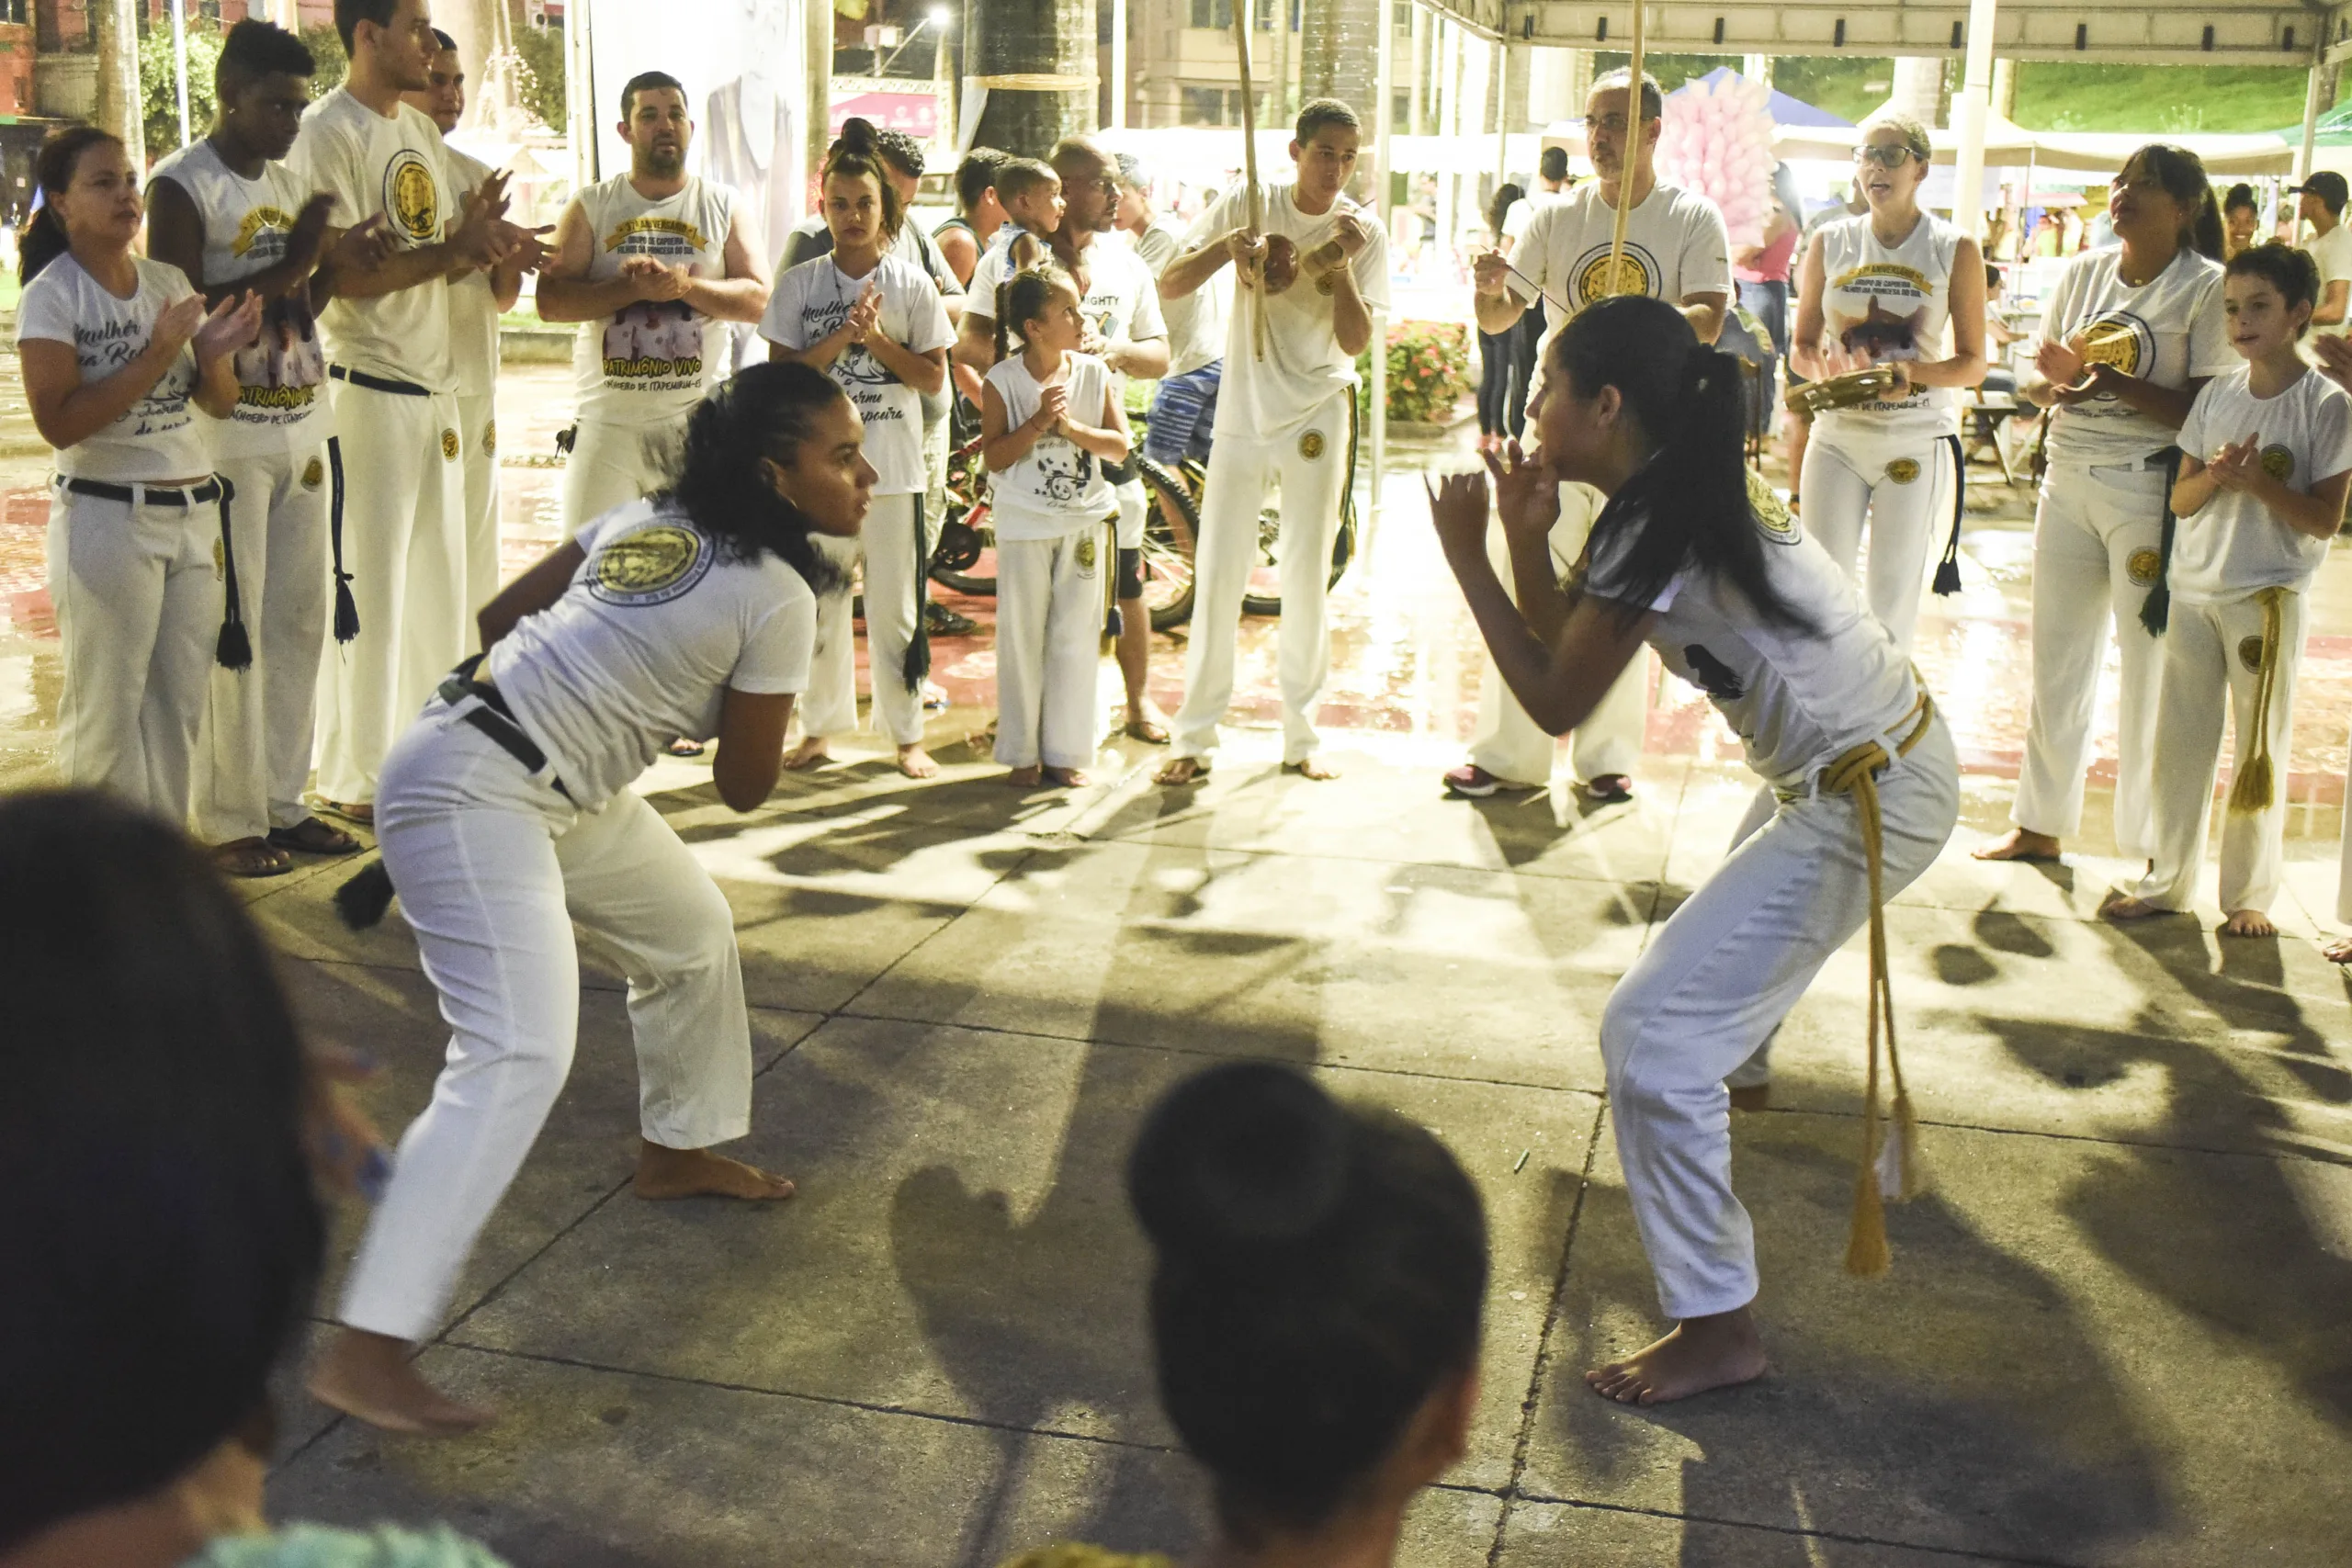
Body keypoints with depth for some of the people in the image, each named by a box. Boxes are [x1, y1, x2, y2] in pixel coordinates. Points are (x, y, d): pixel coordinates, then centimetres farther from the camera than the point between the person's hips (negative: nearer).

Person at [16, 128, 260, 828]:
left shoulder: (170, 281, 8)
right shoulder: (52, 296, -8)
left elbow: (220, 402, 11)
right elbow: (59, 421, -17)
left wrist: (215, 352, -11)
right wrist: (157, 355, -20)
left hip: (195, 511, 6)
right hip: (107, 516, -5)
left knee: (180, 701, 9)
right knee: (107, 707, 2)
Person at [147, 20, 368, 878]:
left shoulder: (290, 182, 14)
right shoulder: (182, 186, -9)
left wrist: (334, 267, -1)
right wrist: (282, 270, -20)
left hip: (301, 433, 7)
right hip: (228, 439, -7)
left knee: (300, 621, 10)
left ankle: (285, 802, 20)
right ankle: (229, 820, 7)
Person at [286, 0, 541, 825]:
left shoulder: (422, 131, 14)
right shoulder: (328, 134, -12)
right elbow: (341, 273, -20)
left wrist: (483, 237, -6)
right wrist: (452, 250, -21)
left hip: (435, 384, 9)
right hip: (368, 386, -8)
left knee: (438, 576, 14)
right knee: (366, 584, -2)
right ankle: (353, 779, 7)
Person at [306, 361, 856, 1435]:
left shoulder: (645, 519, 6)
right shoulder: (776, 594, -16)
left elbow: (500, 616, 10)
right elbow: (745, 787, -6)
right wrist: (743, 699, 12)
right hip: (469, 793, -10)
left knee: (694, 933, 24)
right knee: (518, 1055, -20)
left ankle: (676, 1152, 45)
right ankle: (365, 1351, -21)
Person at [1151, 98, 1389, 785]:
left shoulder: (1363, 232, -2)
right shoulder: (1246, 205, -2)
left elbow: (1356, 342, -8)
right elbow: (1168, 286, -5)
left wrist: (1341, 265, -21)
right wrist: (1225, 245, -21)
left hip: (1318, 420, 0)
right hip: (1242, 414, 0)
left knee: (1307, 577, 5)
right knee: (1217, 572, 1)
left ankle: (1300, 736, 16)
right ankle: (1195, 735, 9)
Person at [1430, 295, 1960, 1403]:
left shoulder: (1654, 530, -24)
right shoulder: (1689, 493, 5)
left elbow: (1555, 703, -16)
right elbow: (1571, 648, 7)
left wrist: (1469, 559, -12)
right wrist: (1528, 539, -5)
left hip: (1866, 802, -11)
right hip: (1879, 762, 11)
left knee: (1653, 1032, -12)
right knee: (1739, 938, 38)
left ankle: (1716, 1328, -4)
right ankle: (1748, 1071, 73)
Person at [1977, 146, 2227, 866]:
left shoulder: (2206, 288, -7)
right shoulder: (2083, 273, 9)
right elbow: (2036, 378, 12)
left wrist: (2114, 383, -24)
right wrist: (2054, 383, -10)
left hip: (2151, 490, -5)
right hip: (2068, 479, 5)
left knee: (2150, 672, 0)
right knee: (2056, 661, 12)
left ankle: (2152, 853, 11)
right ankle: (2040, 824, 25)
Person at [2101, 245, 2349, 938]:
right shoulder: (2217, 394, 7)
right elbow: (2180, 499, 8)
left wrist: (2259, 481, -21)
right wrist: (2215, 475, -13)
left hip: (2267, 600, -4)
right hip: (2194, 589, 4)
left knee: (2259, 749, 3)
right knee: (2180, 739, 9)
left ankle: (2250, 894, 13)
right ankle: (2167, 880, 19)